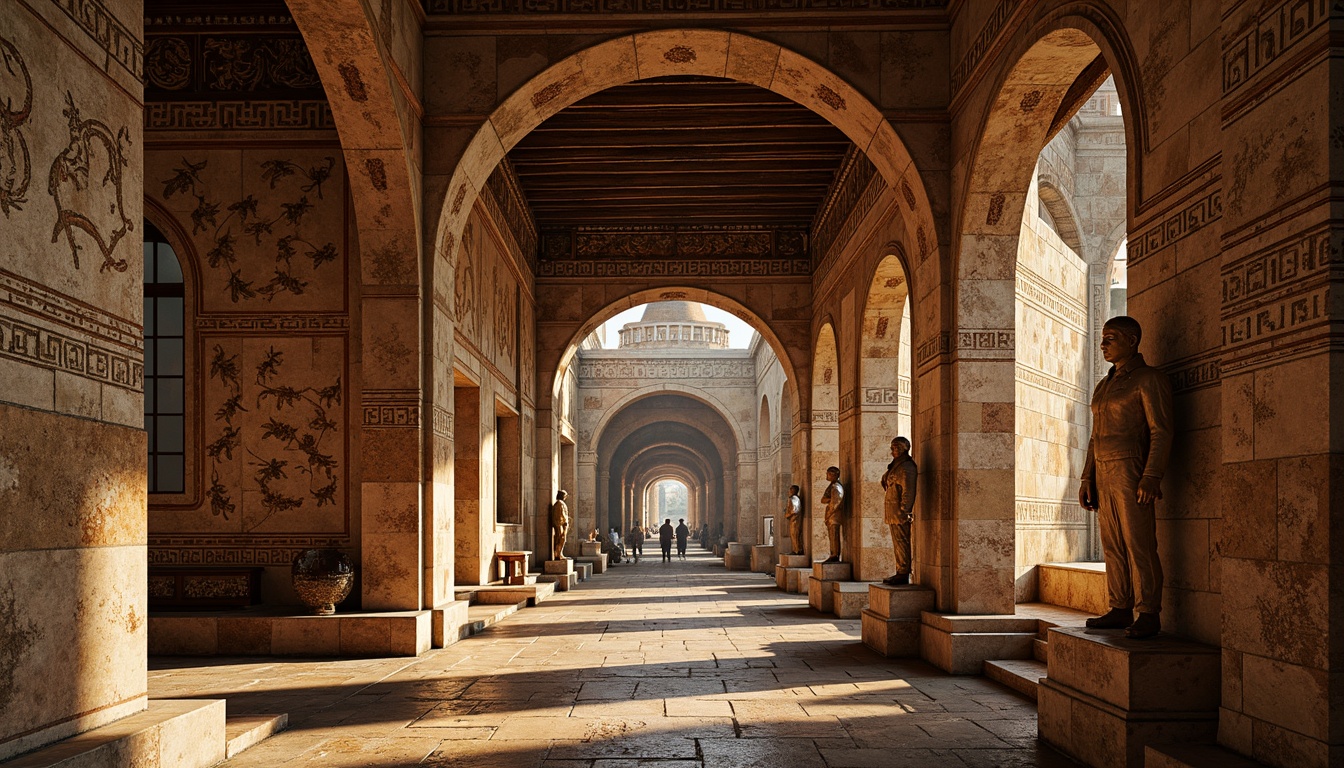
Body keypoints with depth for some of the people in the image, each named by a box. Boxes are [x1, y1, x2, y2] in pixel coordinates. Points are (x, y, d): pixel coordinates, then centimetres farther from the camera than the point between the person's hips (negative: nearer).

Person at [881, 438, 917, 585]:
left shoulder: (906, 467, -13)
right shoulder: (895, 466, 19)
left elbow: (908, 491, -19)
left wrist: (904, 510, -22)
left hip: (901, 513, -11)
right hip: (893, 514, 11)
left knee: (902, 543, -9)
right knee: (897, 544, 13)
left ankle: (903, 574, -7)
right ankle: (900, 573, 19)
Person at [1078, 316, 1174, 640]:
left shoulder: (1148, 379, -3)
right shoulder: (1103, 386, 21)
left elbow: (1161, 431, -10)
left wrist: (1151, 477, -19)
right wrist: (1087, 478, 15)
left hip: (1131, 470, -8)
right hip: (1104, 471, 8)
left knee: (1139, 544, -8)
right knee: (1112, 545, 7)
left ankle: (1149, 614, -5)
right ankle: (1120, 609, 11)